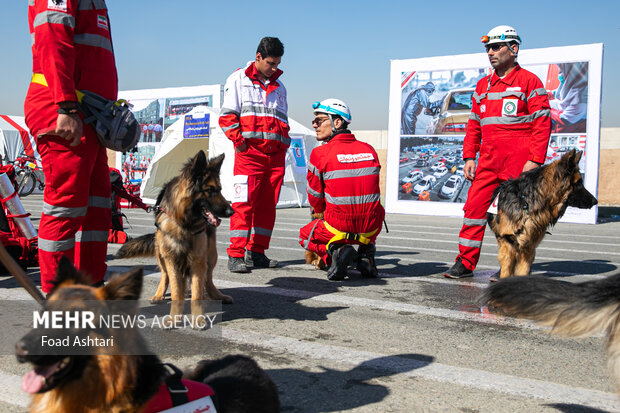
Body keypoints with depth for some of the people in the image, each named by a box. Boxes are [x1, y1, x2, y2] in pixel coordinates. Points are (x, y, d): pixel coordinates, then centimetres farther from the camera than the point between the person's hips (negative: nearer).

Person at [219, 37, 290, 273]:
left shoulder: (278, 86, 22)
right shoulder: (238, 80, 7)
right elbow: (227, 116, 0)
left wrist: (284, 144, 12)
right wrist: (238, 141, -10)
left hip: (275, 155, 5)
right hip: (249, 152, -5)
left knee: (268, 205, 5)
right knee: (244, 203, -11)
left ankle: (256, 252, 13)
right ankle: (236, 255, -9)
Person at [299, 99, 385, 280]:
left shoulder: (320, 153, -7)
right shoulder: (369, 150, 6)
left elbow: (315, 198, 2)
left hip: (338, 229, -4)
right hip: (370, 229, 4)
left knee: (304, 235, 28)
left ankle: (335, 251, -3)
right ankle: (366, 252, 14)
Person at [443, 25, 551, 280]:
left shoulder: (529, 81, -1)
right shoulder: (483, 85, 17)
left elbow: (542, 124, -6)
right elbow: (473, 124, 19)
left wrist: (535, 161, -13)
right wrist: (469, 157, 10)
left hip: (519, 161, -5)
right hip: (488, 160, 6)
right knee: (474, 207, 0)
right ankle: (465, 263, 6)